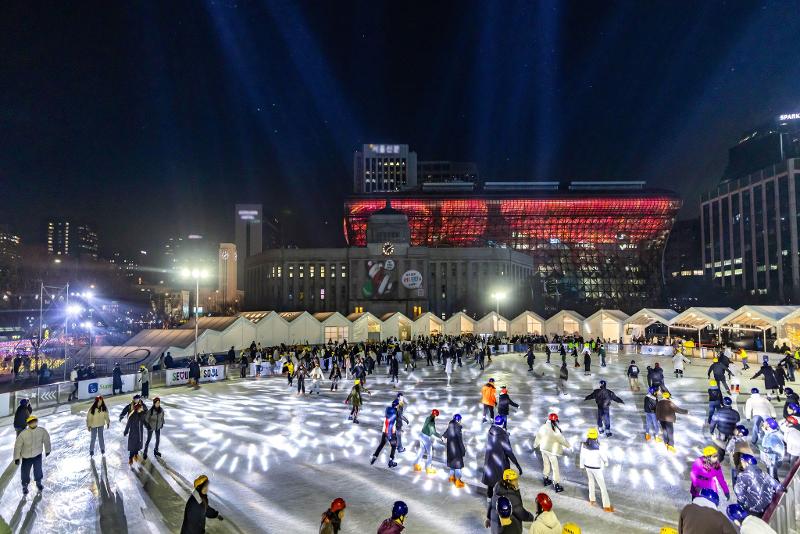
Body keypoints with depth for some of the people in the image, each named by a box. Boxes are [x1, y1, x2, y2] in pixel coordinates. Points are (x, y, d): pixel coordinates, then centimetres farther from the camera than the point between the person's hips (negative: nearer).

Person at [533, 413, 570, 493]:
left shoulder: (543, 427, -4)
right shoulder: (555, 430, -24)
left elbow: (538, 437, 10)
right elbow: (562, 439, -14)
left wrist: (535, 445, 26)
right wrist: (568, 445, 4)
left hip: (543, 449, 6)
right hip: (552, 451, -6)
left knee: (546, 464, 22)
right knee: (555, 467, 4)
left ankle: (546, 480, 36)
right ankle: (557, 486, 8)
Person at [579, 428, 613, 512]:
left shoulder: (583, 445, -18)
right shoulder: (599, 448, -29)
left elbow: (582, 456, -4)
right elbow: (605, 457, -14)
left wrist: (582, 466, 13)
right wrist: (606, 463, 10)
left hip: (587, 466, 4)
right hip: (597, 468, -4)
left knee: (591, 482, 28)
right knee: (602, 486, 12)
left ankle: (592, 500, 41)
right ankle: (606, 506, 23)